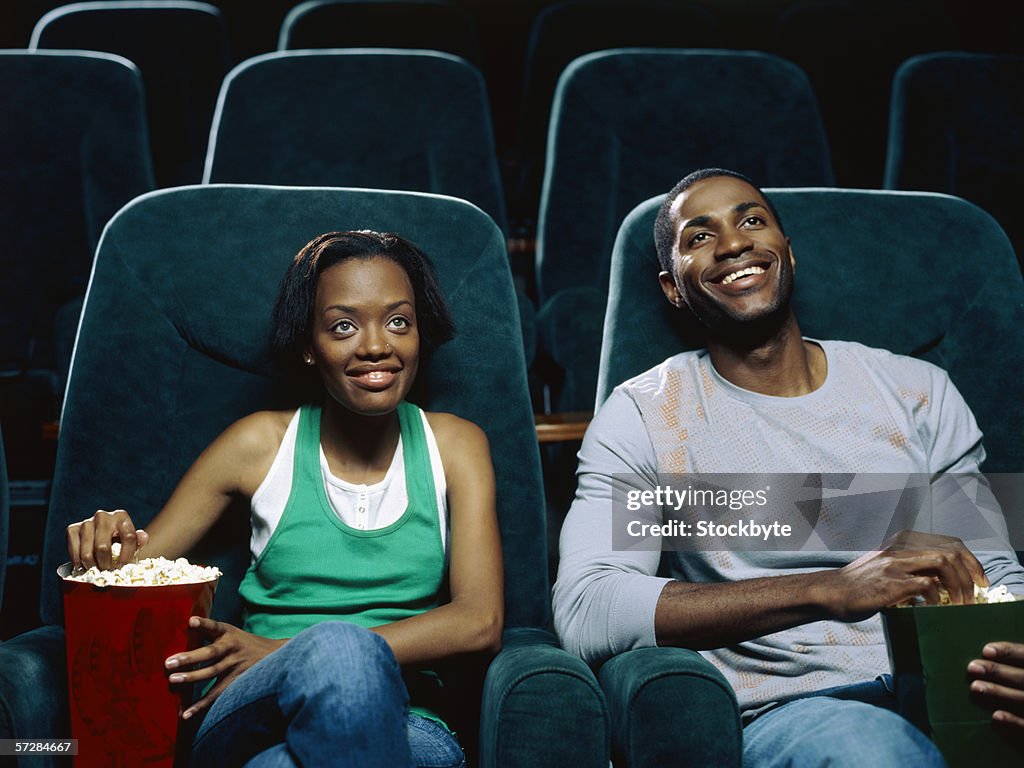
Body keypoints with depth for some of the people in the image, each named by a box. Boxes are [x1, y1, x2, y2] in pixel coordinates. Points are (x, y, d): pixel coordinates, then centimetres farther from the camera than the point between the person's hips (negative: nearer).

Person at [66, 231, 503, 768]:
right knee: (337, 646, -38)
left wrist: (285, 652, -15)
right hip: (249, 722, -1)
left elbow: (480, 623, -5)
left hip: (404, 724, 2)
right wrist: (103, 556, -15)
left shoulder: (454, 445, 8)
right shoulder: (260, 444, 8)